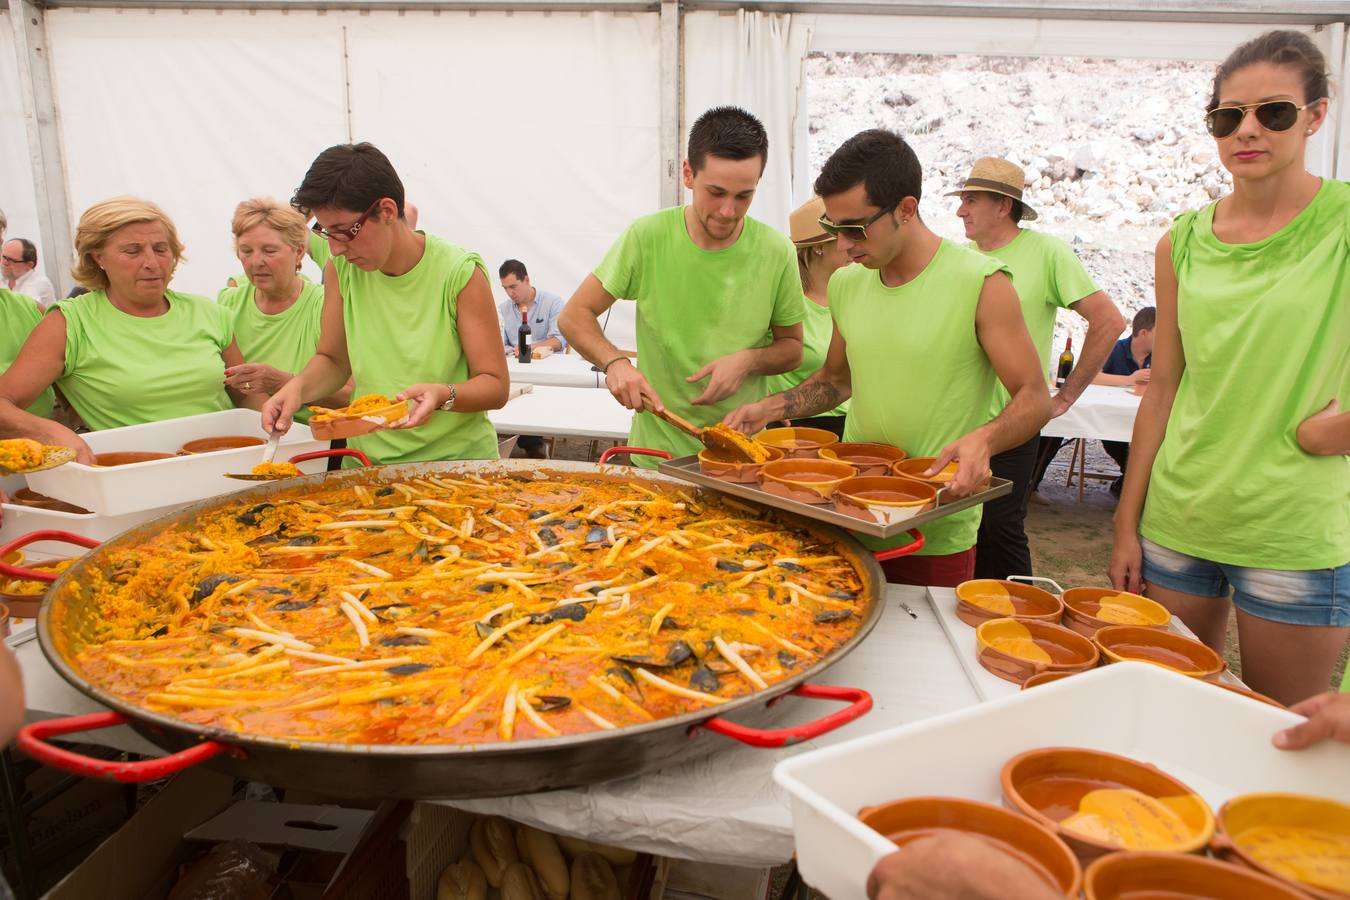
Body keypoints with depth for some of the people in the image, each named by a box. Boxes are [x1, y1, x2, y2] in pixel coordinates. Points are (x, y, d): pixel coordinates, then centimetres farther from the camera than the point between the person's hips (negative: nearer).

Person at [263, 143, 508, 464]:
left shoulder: (460, 273, -9)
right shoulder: (340, 269, 4)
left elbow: (495, 386, -6)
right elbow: (333, 361, 14)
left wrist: (443, 395, -25)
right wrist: (297, 386, -6)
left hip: (456, 459, -4)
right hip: (366, 462, 4)